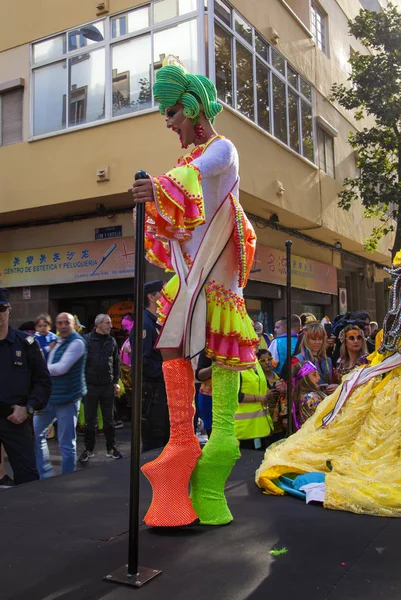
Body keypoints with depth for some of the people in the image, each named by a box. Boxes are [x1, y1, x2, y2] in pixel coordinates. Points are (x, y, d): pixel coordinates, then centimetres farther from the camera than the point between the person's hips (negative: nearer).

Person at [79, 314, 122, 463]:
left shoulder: (112, 341, 7)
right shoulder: (86, 340, -6)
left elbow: (116, 362, 12)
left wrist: (116, 381, 8)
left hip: (108, 385, 3)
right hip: (90, 385, -3)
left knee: (109, 419, 10)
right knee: (90, 420, 7)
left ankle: (111, 448, 20)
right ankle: (89, 449, 19)